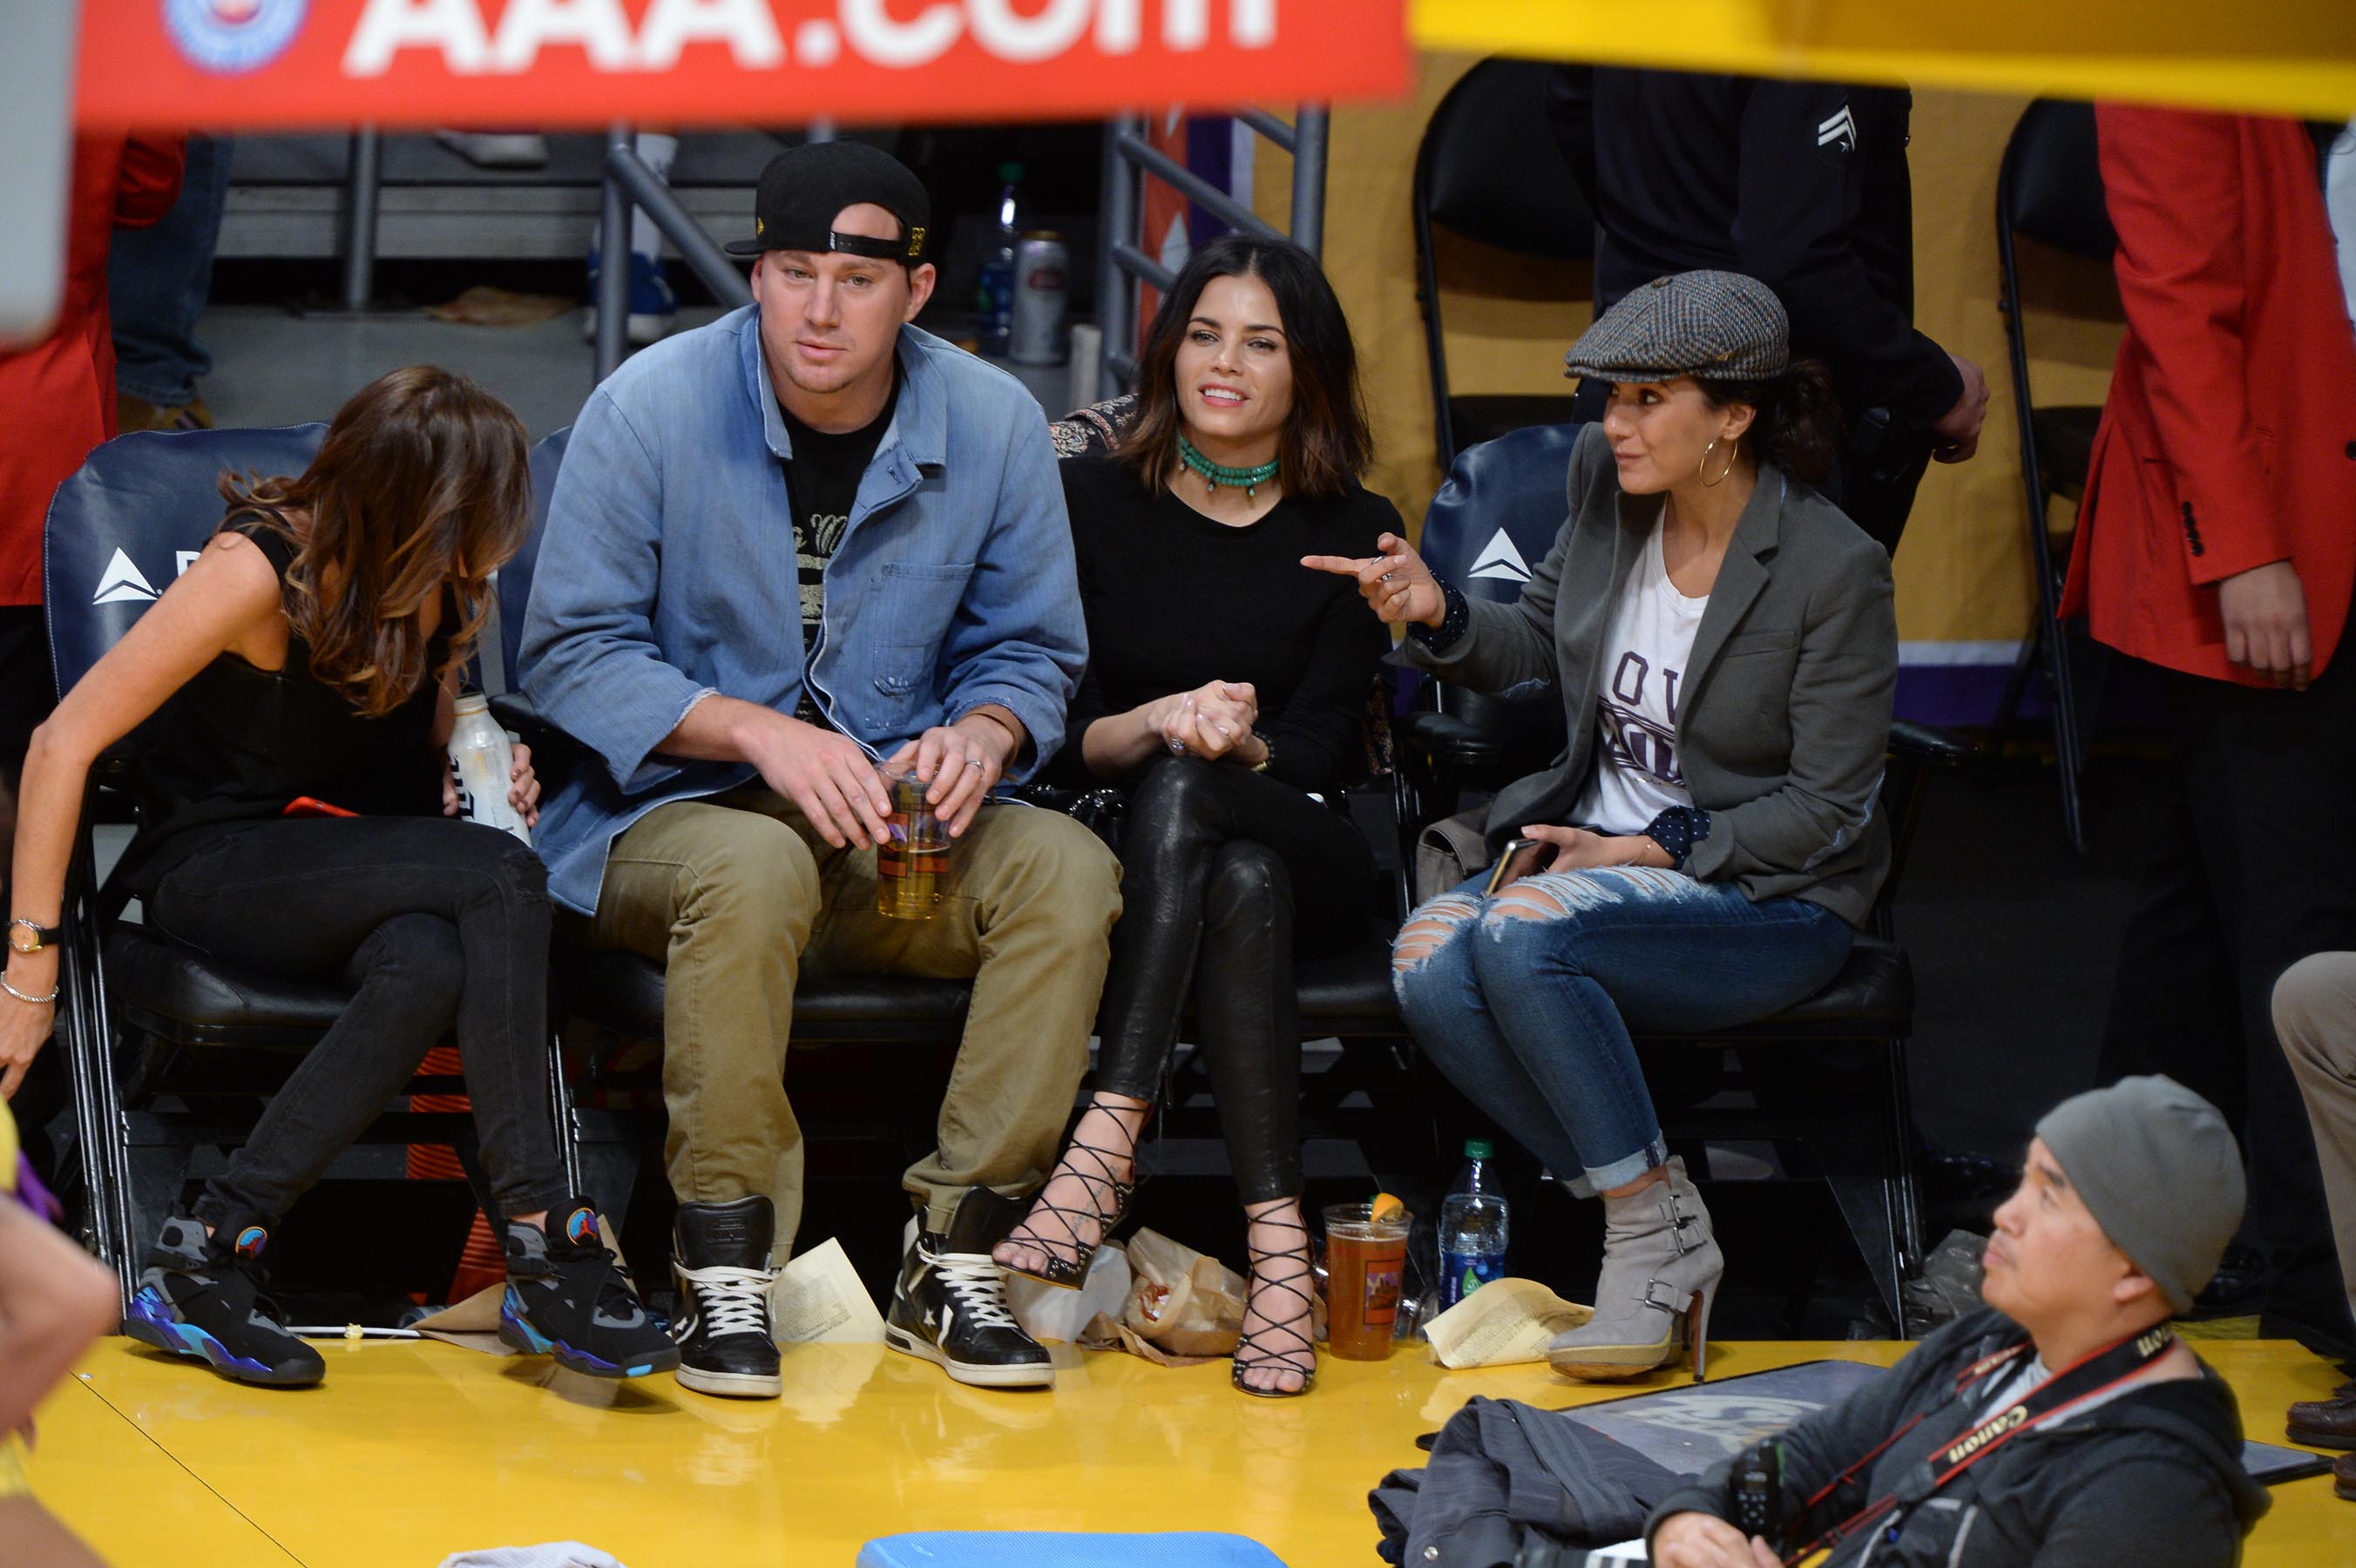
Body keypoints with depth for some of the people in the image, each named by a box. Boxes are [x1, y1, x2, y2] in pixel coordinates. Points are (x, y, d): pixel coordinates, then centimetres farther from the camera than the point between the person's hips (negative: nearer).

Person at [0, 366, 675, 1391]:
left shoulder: (447, 585, 3)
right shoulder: (260, 569, -17)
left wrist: (479, 789, 1)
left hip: (359, 866, 6)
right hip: (215, 870, -6)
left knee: (432, 966, -36)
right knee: (503, 880, -33)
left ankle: (205, 1256, -33)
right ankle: (544, 1241, -32)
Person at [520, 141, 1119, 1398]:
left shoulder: (993, 424, 1)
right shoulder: (650, 409, -8)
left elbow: (1030, 652, 9)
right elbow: (572, 656, -8)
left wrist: (983, 732, -16)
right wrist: (756, 732, -22)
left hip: (898, 836, 3)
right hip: (666, 817, -3)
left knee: (1068, 868, -25)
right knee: (755, 868, -38)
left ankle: (955, 1258, -20)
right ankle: (723, 1270, -28)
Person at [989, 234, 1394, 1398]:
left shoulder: (1352, 536, 7)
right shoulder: (1091, 502, 8)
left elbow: (1316, 755, -2)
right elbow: (1050, 731, 1)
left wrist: (1232, 746, -25)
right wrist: (1154, 722, -21)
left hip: (1298, 851, 0)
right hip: (1125, 845, 0)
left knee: (1182, 791, -37)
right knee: (1242, 889, -37)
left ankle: (1106, 1142, -46)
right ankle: (1278, 1243, -47)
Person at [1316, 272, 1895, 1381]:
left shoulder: (1836, 570, -16)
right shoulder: (1604, 481, 0)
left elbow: (1826, 809, -13)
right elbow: (1543, 641, 17)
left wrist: (1647, 851, -20)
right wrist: (1439, 613, -4)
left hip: (1766, 897, -6)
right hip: (1590, 846, 6)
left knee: (1525, 937, -34)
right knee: (1429, 964, -25)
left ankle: (1650, 1234, -19)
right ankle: (1657, 1228, -16)